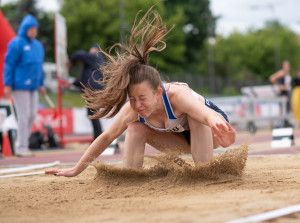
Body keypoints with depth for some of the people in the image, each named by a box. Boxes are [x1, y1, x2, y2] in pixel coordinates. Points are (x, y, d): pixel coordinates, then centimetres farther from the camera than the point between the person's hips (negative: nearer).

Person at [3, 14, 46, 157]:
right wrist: (8, 85, -12)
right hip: (19, 85, -7)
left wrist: (41, 84, 19)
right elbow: (9, 64, -8)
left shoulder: (38, 45, 15)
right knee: (24, 116, -8)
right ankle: (21, 147, -2)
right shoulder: (16, 43, -7)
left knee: (32, 115, 6)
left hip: (33, 86, 8)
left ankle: (21, 146, 16)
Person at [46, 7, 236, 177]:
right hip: (182, 137, 4)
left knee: (195, 117, -37)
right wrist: (76, 170, -12)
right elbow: (106, 137, -13)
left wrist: (220, 128, -86)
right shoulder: (131, 111, -26)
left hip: (205, 130, -4)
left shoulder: (177, 95, -42)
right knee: (136, 128, -19)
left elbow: (207, 114, -61)